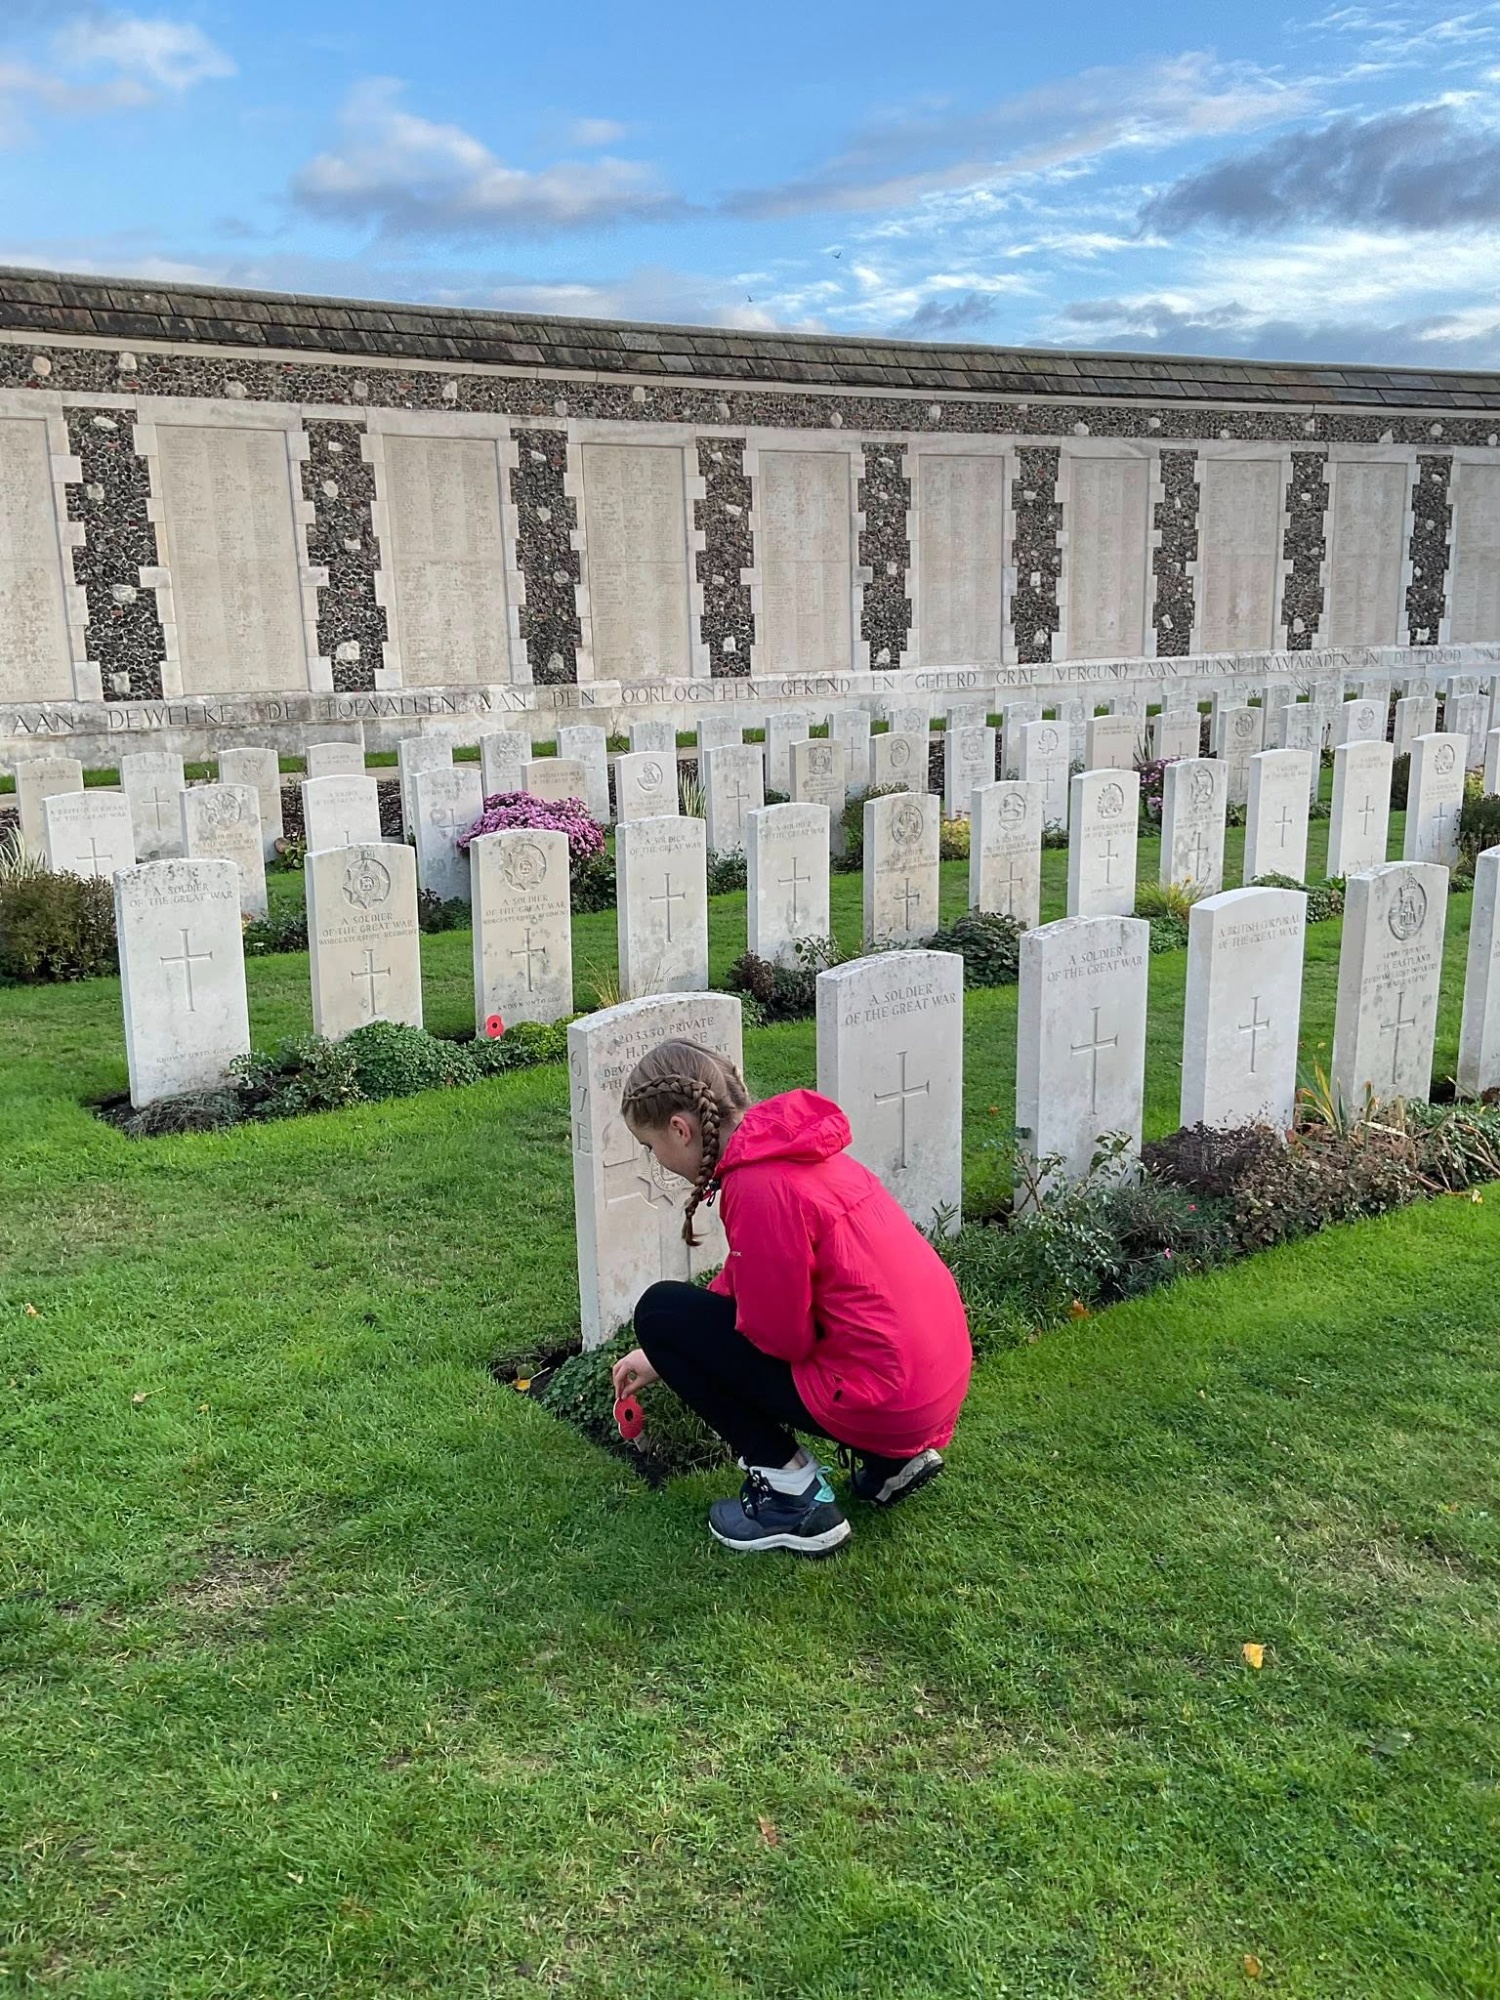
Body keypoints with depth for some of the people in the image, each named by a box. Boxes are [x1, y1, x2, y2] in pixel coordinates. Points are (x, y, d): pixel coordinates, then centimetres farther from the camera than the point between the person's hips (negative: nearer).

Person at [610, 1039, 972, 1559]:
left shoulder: (761, 1185, -21)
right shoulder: (789, 1146, 9)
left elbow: (779, 1334, -16)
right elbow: (740, 1283, 21)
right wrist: (664, 1357, 28)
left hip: (884, 1397, -9)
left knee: (660, 1313, -1)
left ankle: (793, 1497, 1)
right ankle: (890, 1459, 19)